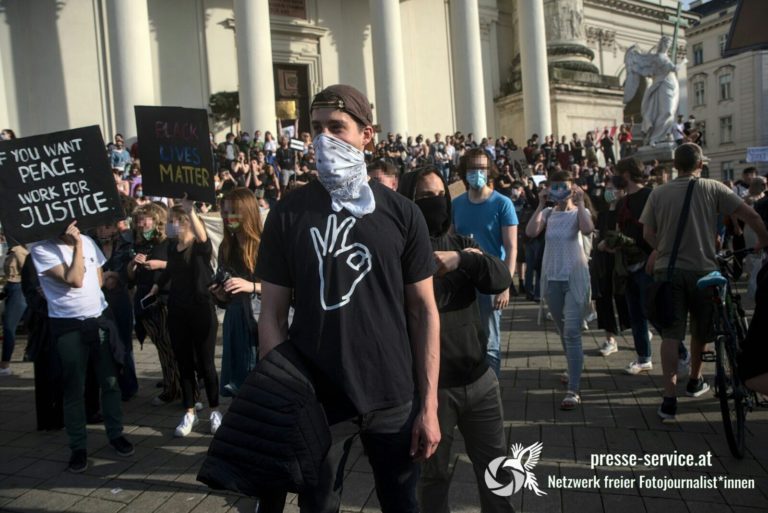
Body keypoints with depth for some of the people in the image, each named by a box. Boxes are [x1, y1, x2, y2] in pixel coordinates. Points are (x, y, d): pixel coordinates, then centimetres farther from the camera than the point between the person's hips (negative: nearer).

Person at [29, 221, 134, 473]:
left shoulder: (87, 241, 5)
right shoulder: (41, 249, -11)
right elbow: (75, 280, -21)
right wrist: (77, 246, -19)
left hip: (100, 317, 4)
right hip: (68, 325, -4)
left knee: (110, 381, 10)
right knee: (74, 388, 4)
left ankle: (116, 434, 26)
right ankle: (78, 447, 17)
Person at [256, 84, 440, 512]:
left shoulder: (401, 213, -3)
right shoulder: (289, 214, -3)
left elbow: (424, 310, 0)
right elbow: (273, 314, -1)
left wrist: (429, 404, -3)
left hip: (393, 400, 1)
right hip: (314, 400, 0)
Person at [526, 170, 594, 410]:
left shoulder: (579, 212, -3)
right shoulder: (548, 213, 4)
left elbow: (588, 229, -26)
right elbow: (530, 232, -14)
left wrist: (580, 202, -18)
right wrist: (541, 205, -12)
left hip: (575, 278, -4)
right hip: (551, 278, 4)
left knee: (572, 332, -11)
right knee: (563, 330, 19)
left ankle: (573, 390, -10)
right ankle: (574, 370, 40)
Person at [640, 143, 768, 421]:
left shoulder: (658, 193, 1)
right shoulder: (713, 188, -2)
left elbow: (648, 234, 1)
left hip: (667, 270, 0)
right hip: (703, 269, 0)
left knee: (671, 334, 0)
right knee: (700, 330, 20)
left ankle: (670, 398, -6)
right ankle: (695, 381, 38)